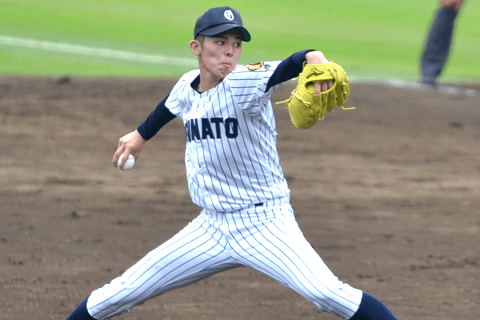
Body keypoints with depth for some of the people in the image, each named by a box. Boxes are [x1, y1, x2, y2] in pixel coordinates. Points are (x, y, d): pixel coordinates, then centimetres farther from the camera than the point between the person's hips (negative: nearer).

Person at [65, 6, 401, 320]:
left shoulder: (244, 82, -17)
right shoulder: (188, 86, 2)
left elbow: (288, 67, -37)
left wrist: (314, 58, -60)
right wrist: (142, 135, 44)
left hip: (265, 224, -6)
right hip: (212, 227, 6)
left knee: (324, 291, -27)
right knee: (122, 293, 6)